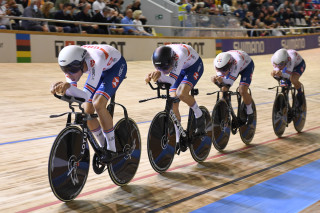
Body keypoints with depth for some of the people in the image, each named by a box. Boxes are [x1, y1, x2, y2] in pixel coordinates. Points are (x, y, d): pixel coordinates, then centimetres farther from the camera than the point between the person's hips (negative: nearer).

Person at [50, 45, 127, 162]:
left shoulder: (94, 62, -44)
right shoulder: (72, 64, -26)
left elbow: (87, 95, -43)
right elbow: (71, 92, -27)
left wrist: (68, 86, -60)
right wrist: (60, 87, -49)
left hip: (116, 65, -6)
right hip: (101, 69, 6)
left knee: (98, 104, -26)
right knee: (87, 111, -5)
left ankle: (112, 149, -11)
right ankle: (103, 147, 18)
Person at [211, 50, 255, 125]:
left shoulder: (237, 61, -46)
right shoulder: (217, 62, -33)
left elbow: (231, 80, -43)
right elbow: (220, 76, -26)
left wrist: (222, 80, -64)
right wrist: (215, 79, -49)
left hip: (246, 65, -5)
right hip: (232, 67, 5)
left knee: (242, 91, -22)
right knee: (224, 90, -12)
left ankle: (250, 113, 3)